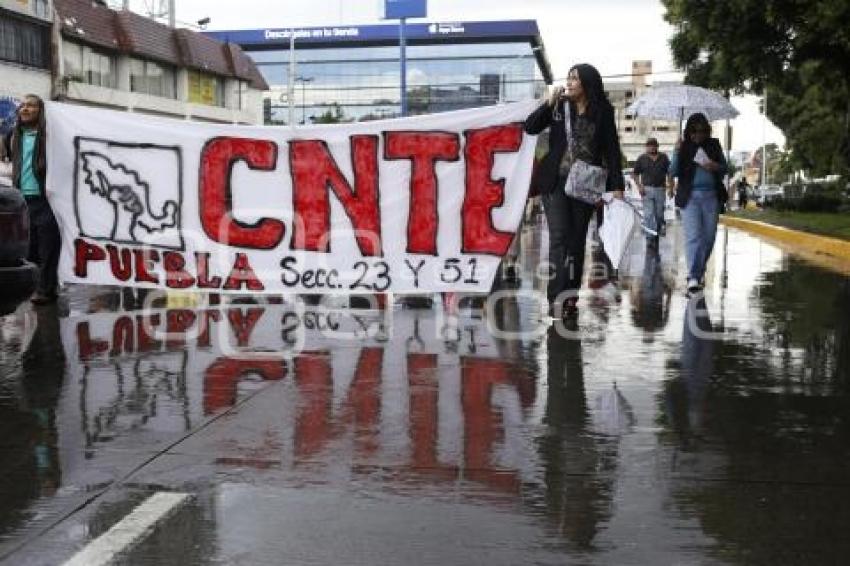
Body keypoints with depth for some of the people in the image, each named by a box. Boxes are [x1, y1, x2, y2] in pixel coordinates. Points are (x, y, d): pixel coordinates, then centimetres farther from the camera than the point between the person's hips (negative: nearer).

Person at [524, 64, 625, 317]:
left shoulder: (603, 112, 2)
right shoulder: (559, 106, 4)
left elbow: (611, 150, 1)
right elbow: (530, 127, -1)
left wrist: (617, 185, -5)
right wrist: (549, 104, -12)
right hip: (556, 181, -1)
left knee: (577, 239, 5)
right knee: (559, 236, -9)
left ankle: (571, 296, 12)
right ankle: (557, 297, -12)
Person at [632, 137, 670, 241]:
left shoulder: (664, 158, 10)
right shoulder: (642, 159, 6)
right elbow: (635, 174, 7)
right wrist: (639, 186, -6)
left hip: (660, 189, 2)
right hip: (647, 189, -1)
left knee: (660, 214, 7)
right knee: (648, 214, -7)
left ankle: (658, 230, 30)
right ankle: (650, 236, -5)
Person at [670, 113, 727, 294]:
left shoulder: (714, 145, 10)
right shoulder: (684, 147, 3)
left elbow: (724, 168, 15)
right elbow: (673, 172, -3)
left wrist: (716, 167, -7)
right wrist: (677, 152, -16)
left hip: (711, 196, 3)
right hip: (690, 196, -3)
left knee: (709, 236, 6)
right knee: (693, 236, -12)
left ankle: (699, 271, 24)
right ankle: (693, 277, -15)